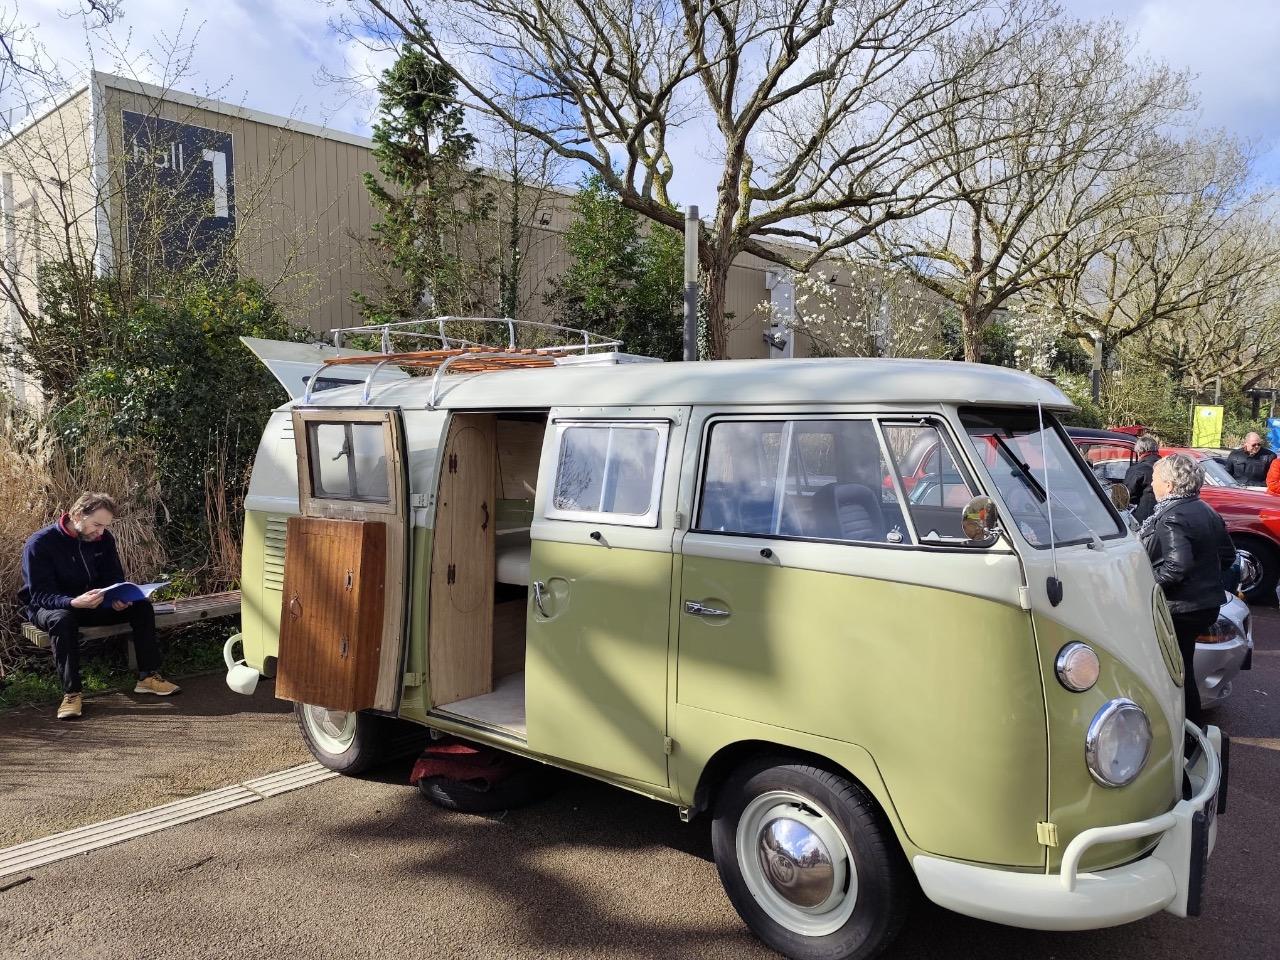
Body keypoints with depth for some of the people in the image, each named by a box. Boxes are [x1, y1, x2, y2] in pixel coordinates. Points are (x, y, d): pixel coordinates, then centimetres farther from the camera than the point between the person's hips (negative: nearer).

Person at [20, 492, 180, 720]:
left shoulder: (103, 539, -4)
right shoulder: (40, 543, -20)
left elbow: (116, 579, 1)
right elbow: (39, 595, -24)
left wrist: (119, 598, -24)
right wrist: (74, 602, -44)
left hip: (94, 604, 5)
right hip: (50, 607, -5)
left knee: (142, 606, -15)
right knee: (63, 620, -40)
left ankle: (148, 676, -12)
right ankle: (72, 692, -31)